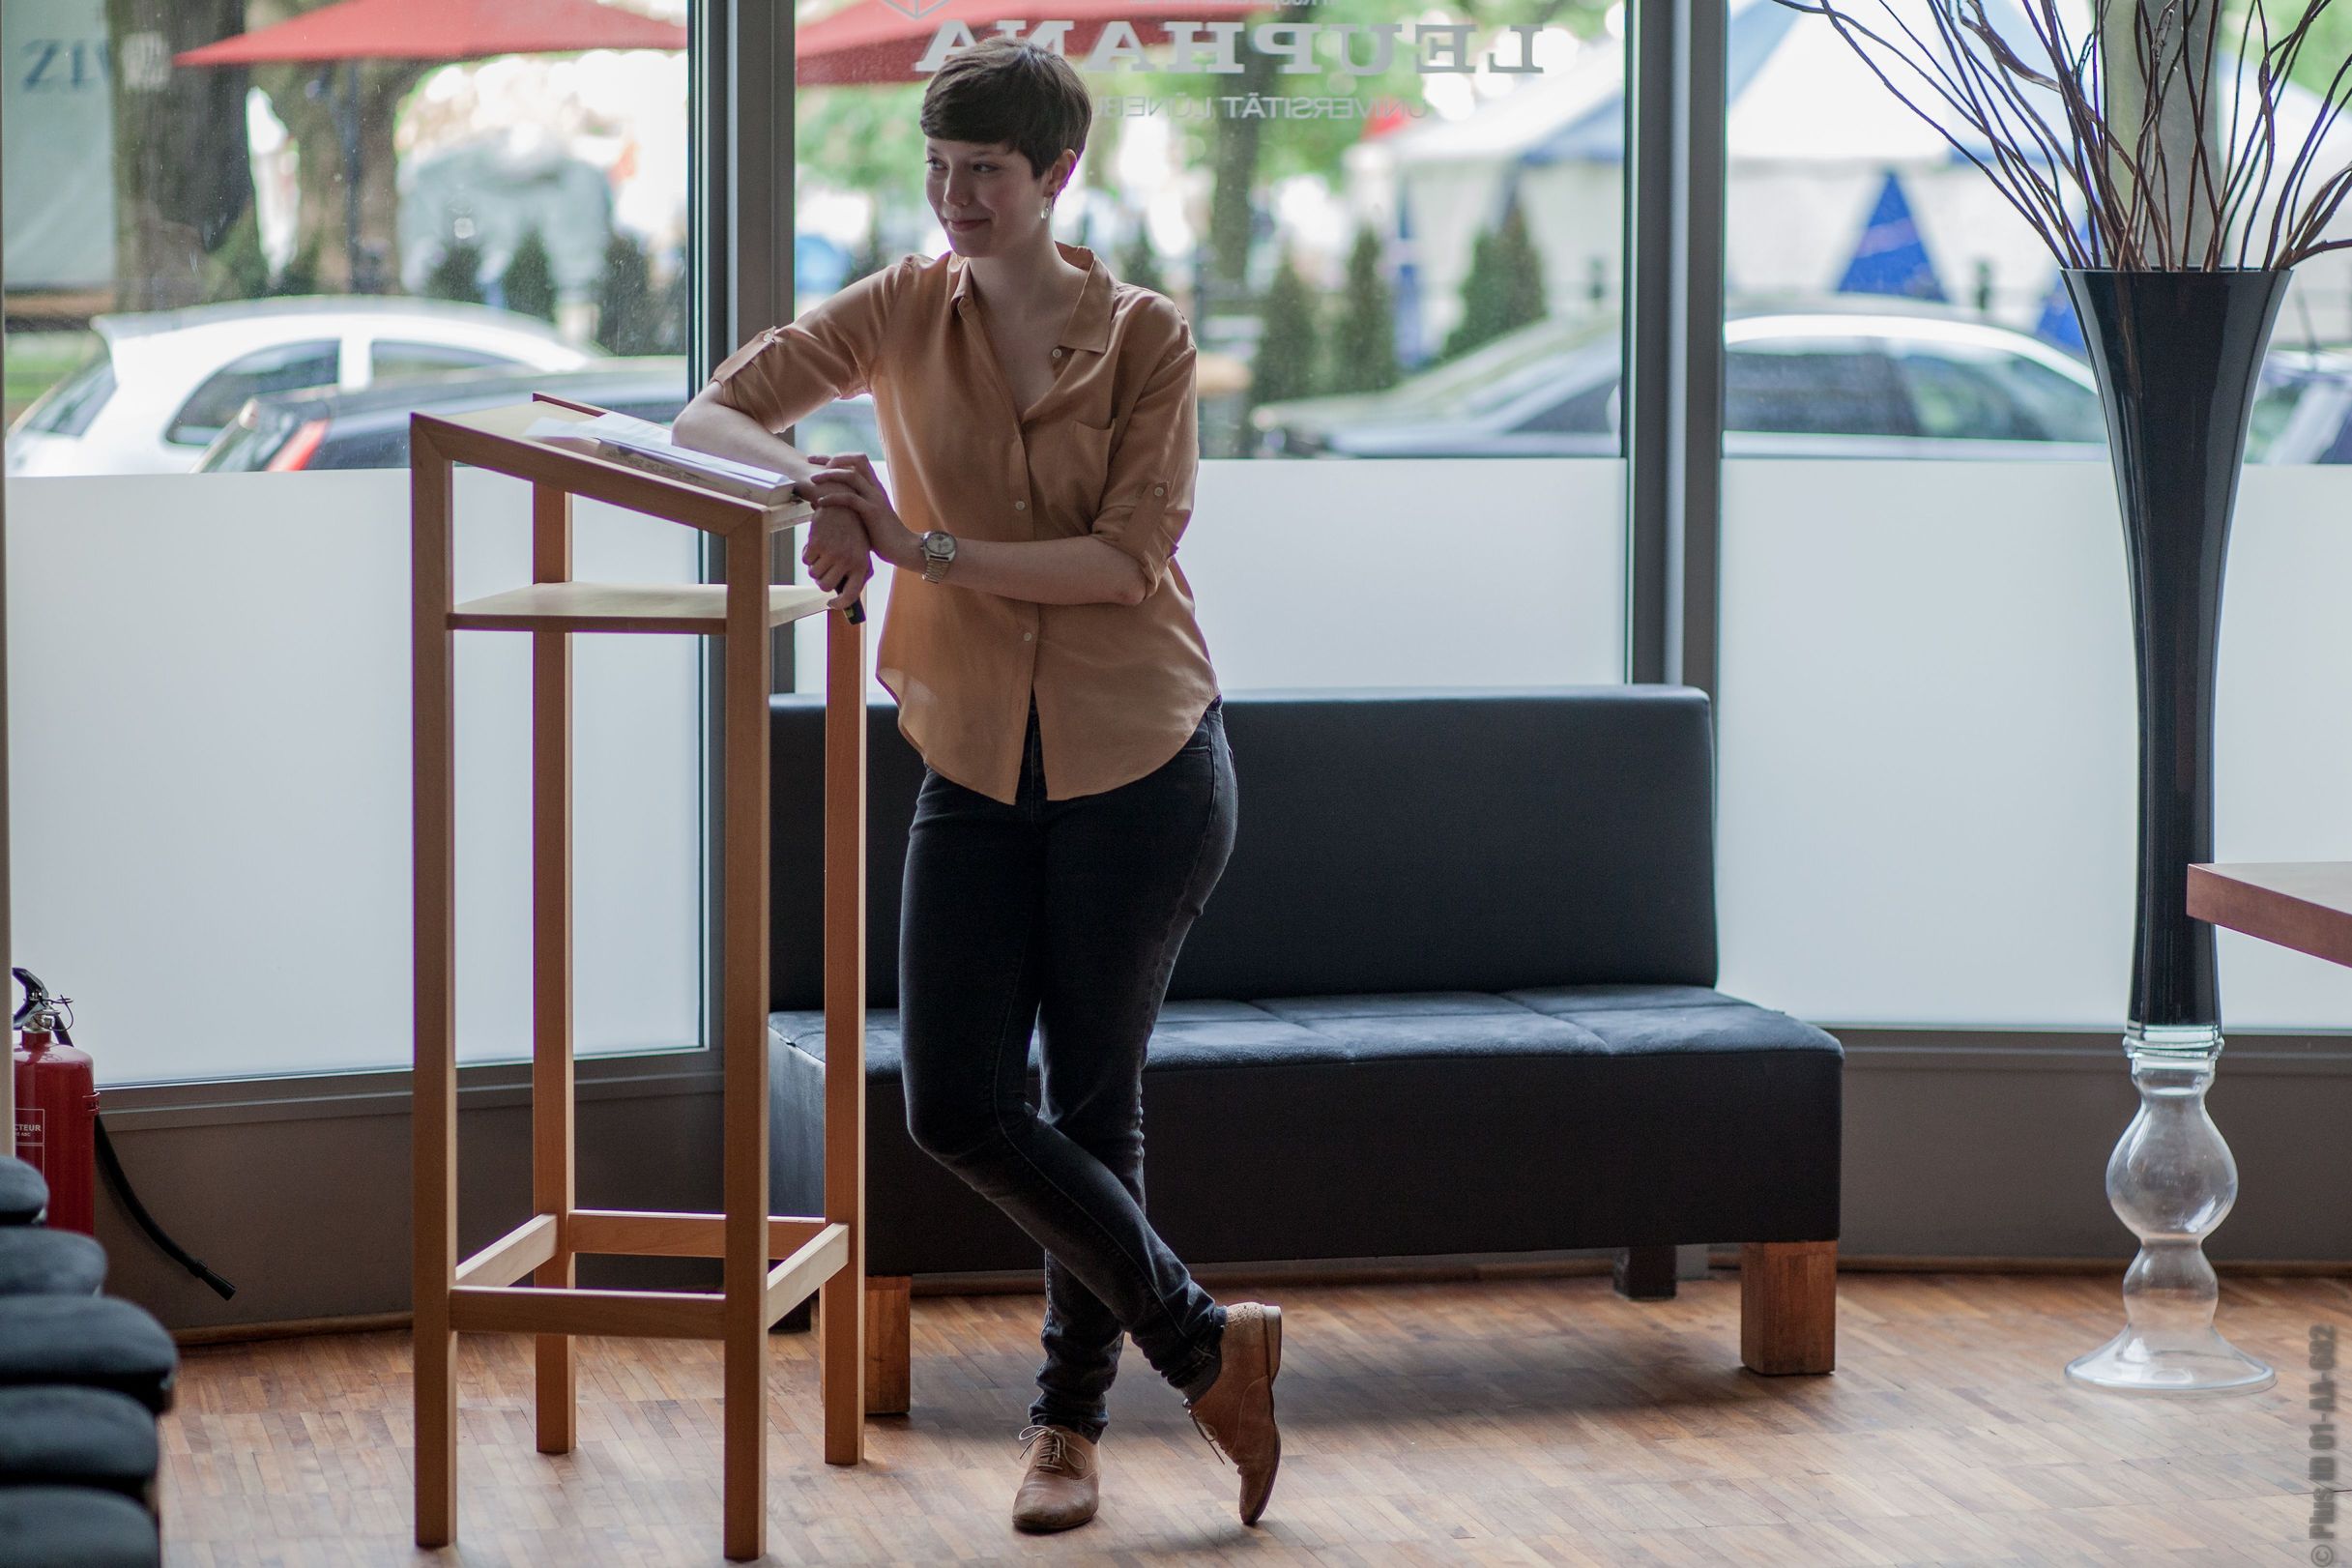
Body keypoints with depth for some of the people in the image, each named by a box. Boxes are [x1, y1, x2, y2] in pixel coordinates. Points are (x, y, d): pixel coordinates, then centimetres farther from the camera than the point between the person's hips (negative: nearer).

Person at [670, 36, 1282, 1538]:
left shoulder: (1146, 335, -7)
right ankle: (1207, 1343, 15)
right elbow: (716, 414, 4)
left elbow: (1128, 560, -15)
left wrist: (928, 548, -22)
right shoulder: (905, 312, 2)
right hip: (975, 766, 4)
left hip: (1139, 761, -4)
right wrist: (815, 486, -18)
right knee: (958, 1104, -3)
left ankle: (1073, 1420, 22)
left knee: (1095, 1103, 4)